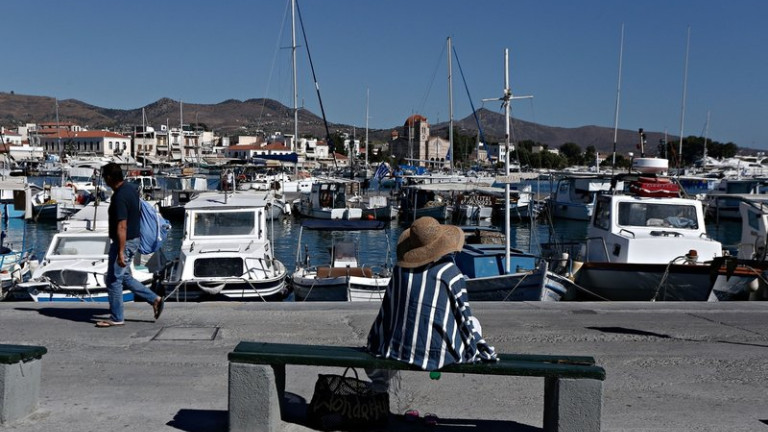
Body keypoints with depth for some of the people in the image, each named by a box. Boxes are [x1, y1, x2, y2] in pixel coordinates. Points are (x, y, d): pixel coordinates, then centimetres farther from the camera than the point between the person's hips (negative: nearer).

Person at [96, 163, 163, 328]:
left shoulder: (119, 197, -23)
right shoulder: (131, 188, 6)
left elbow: (122, 226, -26)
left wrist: (121, 252, -26)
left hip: (123, 242, -10)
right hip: (134, 239, 10)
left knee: (113, 280, 2)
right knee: (124, 277, 20)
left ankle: (116, 318, 12)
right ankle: (155, 299, 17)